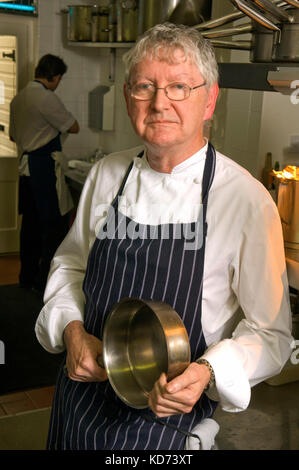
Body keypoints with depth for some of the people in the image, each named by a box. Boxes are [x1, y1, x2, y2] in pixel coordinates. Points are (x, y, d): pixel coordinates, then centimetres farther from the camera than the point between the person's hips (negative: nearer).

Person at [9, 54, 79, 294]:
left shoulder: (19, 98, 14)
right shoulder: (47, 98, -14)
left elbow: (14, 135, 24)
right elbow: (74, 127, -6)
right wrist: (57, 123, 14)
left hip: (26, 165, 9)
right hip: (45, 166, -9)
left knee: (31, 222, 16)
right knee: (56, 224, -2)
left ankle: (27, 276, 24)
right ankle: (46, 280, 2)